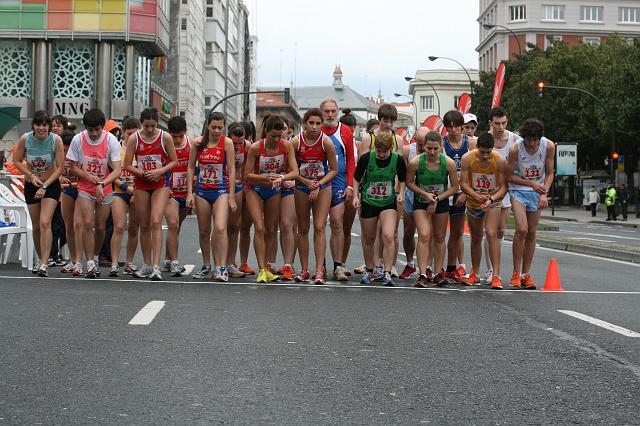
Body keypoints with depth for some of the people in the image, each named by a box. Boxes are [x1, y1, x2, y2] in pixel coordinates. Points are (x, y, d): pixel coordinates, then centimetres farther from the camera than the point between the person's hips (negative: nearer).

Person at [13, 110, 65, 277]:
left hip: (51, 184, -3)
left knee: (45, 223, -18)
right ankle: (40, 258, 31)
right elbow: (17, 161, 0)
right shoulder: (25, 139, -13)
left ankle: (44, 264, -20)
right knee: (36, 226, 11)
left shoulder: (56, 140, -18)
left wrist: (45, 185, -19)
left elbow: (60, 167, -14)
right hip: (31, 186, 3)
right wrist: (30, 175, -14)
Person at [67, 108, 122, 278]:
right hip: (85, 188, 0)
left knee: (100, 227, 7)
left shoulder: (111, 140, -14)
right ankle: (90, 264, -12)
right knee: (88, 223, -14)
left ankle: (95, 258, 30)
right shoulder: (78, 139, -11)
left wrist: (101, 184, -32)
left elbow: (117, 170, -18)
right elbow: (73, 167, -2)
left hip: (105, 190, 0)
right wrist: (88, 176, -20)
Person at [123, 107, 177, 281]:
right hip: (141, 185, 2)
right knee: (144, 225, 7)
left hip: (160, 184, -2)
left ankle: (156, 266, -19)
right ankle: (147, 265, 18)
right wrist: (142, 173, -15)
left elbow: (174, 161, 3)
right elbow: (127, 165, 1)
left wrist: (160, 171, -14)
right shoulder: (134, 138, -1)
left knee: (156, 222, -16)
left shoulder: (165, 137, -4)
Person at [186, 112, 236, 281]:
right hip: (202, 190, 3)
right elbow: (191, 167, 6)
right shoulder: (198, 142, 0)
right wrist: (190, 193, 0)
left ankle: (221, 268, -15)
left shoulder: (227, 143, -6)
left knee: (220, 228, -18)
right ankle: (206, 265, 26)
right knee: (204, 231, 10)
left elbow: (231, 170, -5)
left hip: (221, 190, -3)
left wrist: (232, 197, -8)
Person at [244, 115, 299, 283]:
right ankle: (262, 270, -15)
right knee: (259, 228, -15)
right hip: (255, 189, -3)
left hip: (275, 190, 3)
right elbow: (247, 175, -14)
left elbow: (295, 172, -16)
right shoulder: (255, 148, -20)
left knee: (271, 230, 8)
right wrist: (266, 177, -29)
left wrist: (281, 177, -35)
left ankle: (264, 265, 22)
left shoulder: (287, 146, -14)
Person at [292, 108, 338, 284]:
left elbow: (334, 170, -4)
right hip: (302, 187, 2)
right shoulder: (296, 141, -10)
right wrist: (306, 181, -12)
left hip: (323, 186, -2)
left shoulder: (326, 142, -12)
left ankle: (319, 271, -11)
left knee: (319, 227, -10)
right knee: (303, 229, 7)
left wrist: (318, 185, -13)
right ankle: (304, 270, 15)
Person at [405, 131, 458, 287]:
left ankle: (438, 273, 21)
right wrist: (425, 194, -17)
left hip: (441, 202, 2)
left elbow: (454, 187, -6)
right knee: (424, 236, -16)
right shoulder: (415, 162, -20)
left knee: (439, 238, 10)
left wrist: (436, 200, -12)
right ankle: (423, 274, -17)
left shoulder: (449, 163, -18)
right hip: (420, 202, -2)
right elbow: (409, 182, -4)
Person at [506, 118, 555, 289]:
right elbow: (509, 176, -10)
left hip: (537, 192, 3)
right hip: (518, 190, -3)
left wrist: (544, 193, -15)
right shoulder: (515, 149, -20)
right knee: (522, 229, -18)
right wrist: (531, 183, -15)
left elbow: (549, 173, -2)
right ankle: (516, 273, -8)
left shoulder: (549, 146, -13)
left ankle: (526, 274, 13)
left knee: (531, 233, 5)